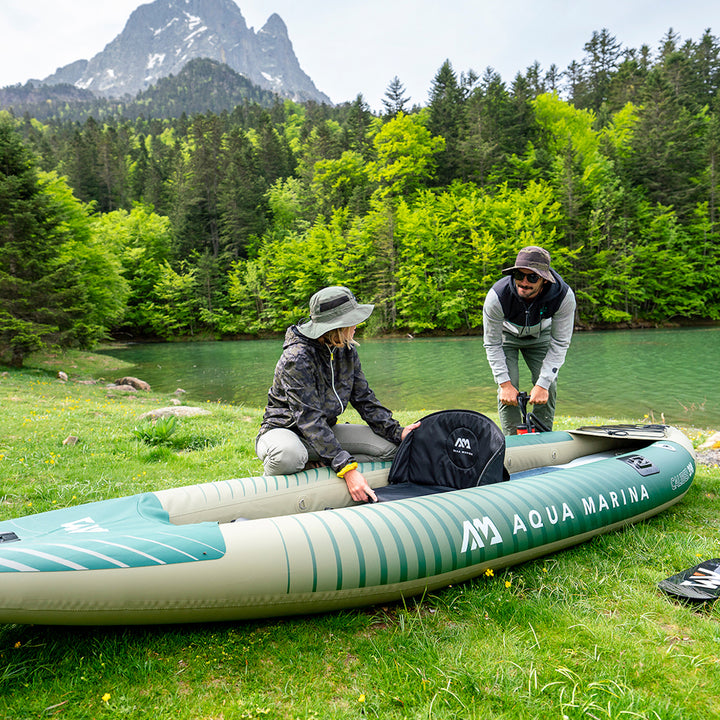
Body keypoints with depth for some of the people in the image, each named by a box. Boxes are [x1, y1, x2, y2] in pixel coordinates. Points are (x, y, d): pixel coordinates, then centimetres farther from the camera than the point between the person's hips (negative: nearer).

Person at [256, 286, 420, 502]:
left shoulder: (347, 350, -3)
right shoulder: (296, 358, -26)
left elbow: (364, 399, 4)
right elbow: (309, 419, -30)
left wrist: (397, 432, -11)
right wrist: (346, 469, -36)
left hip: (325, 429, 7)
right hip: (284, 429, -7)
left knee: (390, 446, -9)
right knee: (289, 455, -43)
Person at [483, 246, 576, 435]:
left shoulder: (564, 296, -35)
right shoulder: (497, 296, -38)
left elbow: (560, 345, -24)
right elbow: (492, 344, -25)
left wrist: (543, 385, -28)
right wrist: (505, 384, -28)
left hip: (540, 334, 2)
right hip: (506, 334, -1)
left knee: (548, 388, -8)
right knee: (508, 391, -15)